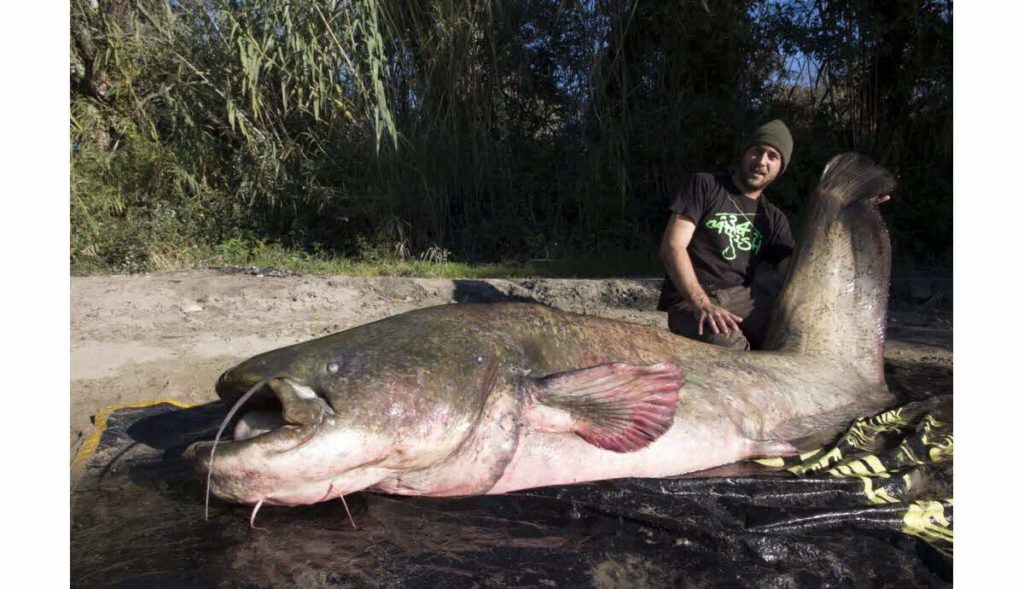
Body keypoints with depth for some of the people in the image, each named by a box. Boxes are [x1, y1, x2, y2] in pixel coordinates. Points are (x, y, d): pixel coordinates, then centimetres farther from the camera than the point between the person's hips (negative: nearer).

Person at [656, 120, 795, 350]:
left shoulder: (774, 219, 20)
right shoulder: (703, 186, 5)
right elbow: (672, 247, -8)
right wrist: (703, 305, -22)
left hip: (740, 298, 5)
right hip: (689, 299, -4)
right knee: (728, 345, -36)